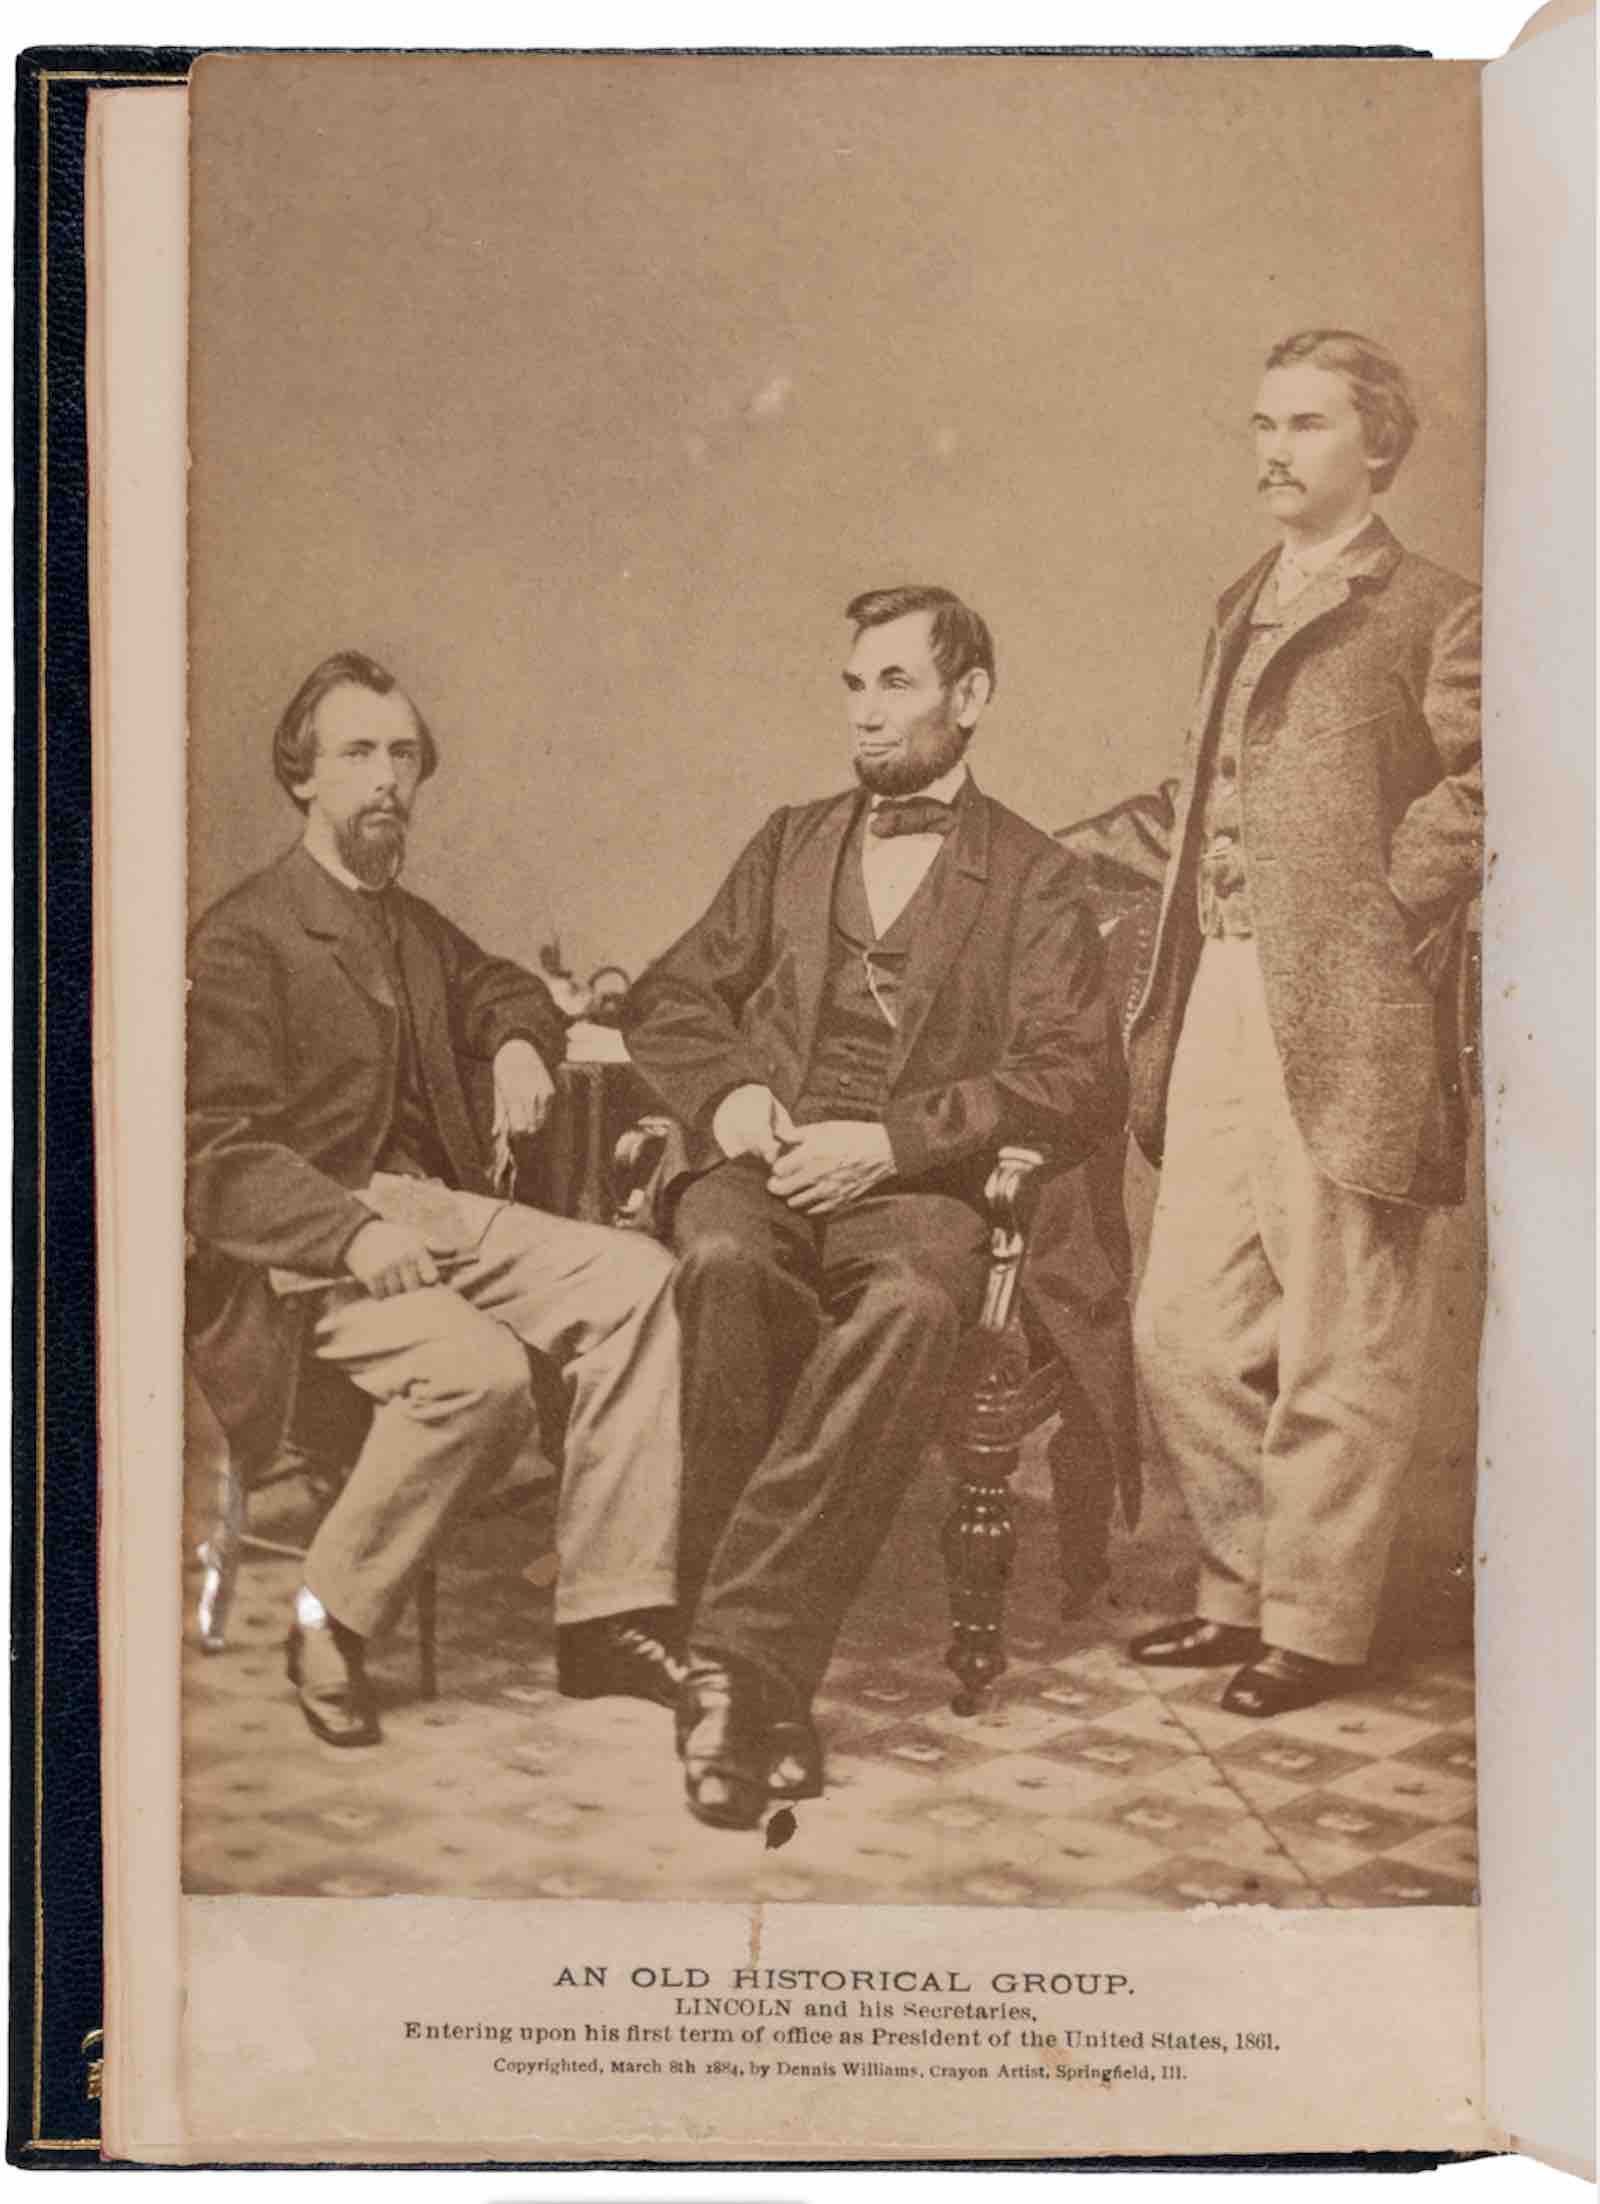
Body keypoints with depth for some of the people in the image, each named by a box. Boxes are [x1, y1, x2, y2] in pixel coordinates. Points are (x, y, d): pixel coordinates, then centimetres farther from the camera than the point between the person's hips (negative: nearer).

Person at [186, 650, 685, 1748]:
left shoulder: (418, 928, 21)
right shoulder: (241, 939, -4)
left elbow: (503, 987, 42)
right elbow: (222, 1152, -12)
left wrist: (520, 1043, 17)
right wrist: (355, 1233, -28)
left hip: (440, 1212, 7)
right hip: (307, 1244, -7)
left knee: (636, 1276, -17)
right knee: (480, 1370, -34)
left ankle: (608, 1616, -15)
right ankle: (330, 1620, -11)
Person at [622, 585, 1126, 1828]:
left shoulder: (1034, 879, 12)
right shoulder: (789, 845, 25)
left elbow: (1084, 1083, 0)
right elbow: (668, 1002, 23)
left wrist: (887, 1140, -12)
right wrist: (725, 1093, -1)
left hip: (912, 1186, -2)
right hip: (761, 1168, 2)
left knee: (915, 1303, -38)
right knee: (725, 1264, -35)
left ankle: (740, 1654, -36)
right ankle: (761, 1681, -30)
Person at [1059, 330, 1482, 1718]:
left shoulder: (1436, 616, -2)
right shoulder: (1242, 609, 20)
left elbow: (1474, 799, -12)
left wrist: (1378, 913, -15)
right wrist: (1061, 857, 18)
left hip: (1347, 1029, -7)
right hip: (1218, 1014, 7)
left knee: (1335, 1353, 2)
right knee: (1186, 1334, 11)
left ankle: (1316, 1624, 17)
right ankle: (1245, 1589, 28)